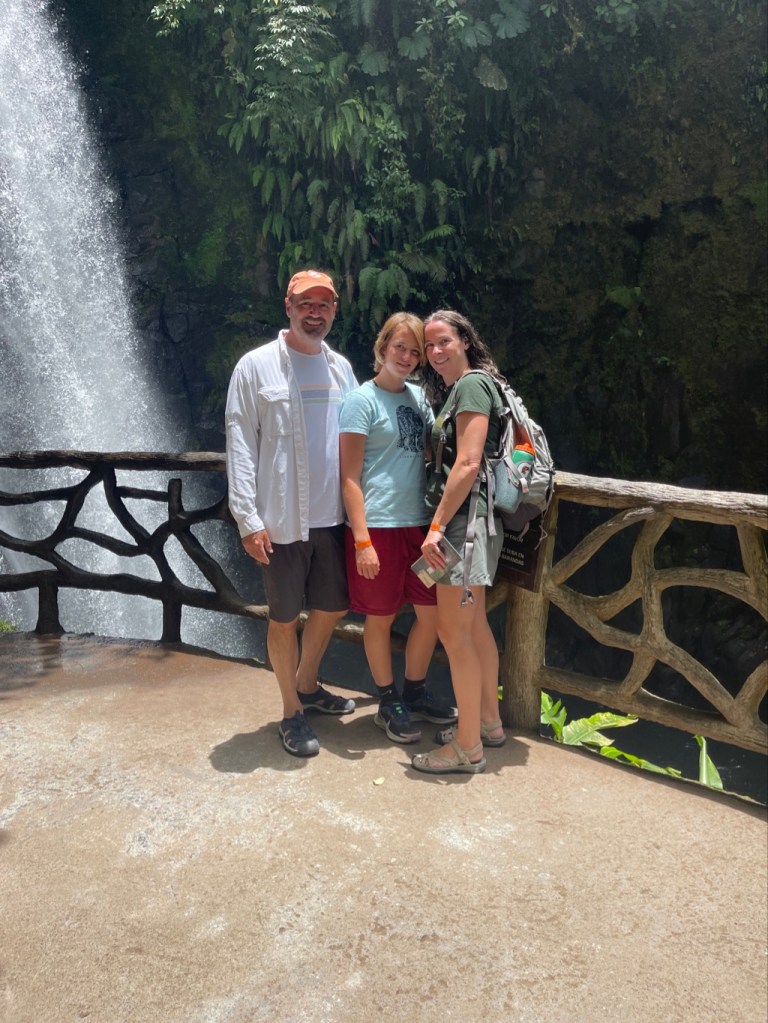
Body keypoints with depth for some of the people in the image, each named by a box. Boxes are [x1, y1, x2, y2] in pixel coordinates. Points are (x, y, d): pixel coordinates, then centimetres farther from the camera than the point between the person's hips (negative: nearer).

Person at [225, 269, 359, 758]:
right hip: (282, 520, -5)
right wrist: (249, 518, -13)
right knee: (285, 618, 6)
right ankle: (292, 712, 24)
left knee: (333, 606, 17)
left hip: (334, 516, 5)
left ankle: (308, 685, 41)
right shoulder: (257, 366, -5)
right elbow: (240, 445, -8)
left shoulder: (341, 367, 9)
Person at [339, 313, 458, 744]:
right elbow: (350, 477, -11)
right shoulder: (363, 399, -7)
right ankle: (389, 704, 25)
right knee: (381, 617, 7)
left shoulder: (418, 395, 11)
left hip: (420, 522, 6)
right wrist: (362, 541, -16)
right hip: (379, 525, -6)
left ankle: (416, 693, 32)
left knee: (432, 612, 12)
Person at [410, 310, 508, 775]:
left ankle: (468, 747, 6)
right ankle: (488, 722, 30)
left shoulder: (471, 384, -12)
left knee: (454, 632, -5)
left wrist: (437, 525, -21)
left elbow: (467, 464, -21)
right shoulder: (458, 388, 19)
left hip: (465, 518, -10)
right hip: (474, 521, 10)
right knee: (475, 625, 17)